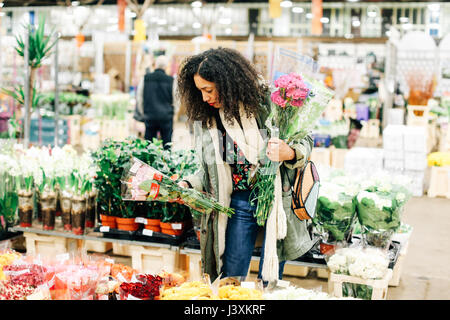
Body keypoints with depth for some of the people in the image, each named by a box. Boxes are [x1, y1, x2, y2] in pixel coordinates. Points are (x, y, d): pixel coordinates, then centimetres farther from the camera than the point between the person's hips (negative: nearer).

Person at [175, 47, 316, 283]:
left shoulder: (266, 103, -8)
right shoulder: (203, 119, 4)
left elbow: (304, 139, -1)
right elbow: (208, 170, 12)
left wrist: (289, 154, -22)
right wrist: (187, 185, -6)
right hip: (238, 204, 3)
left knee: (269, 281, 5)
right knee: (229, 282, 7)